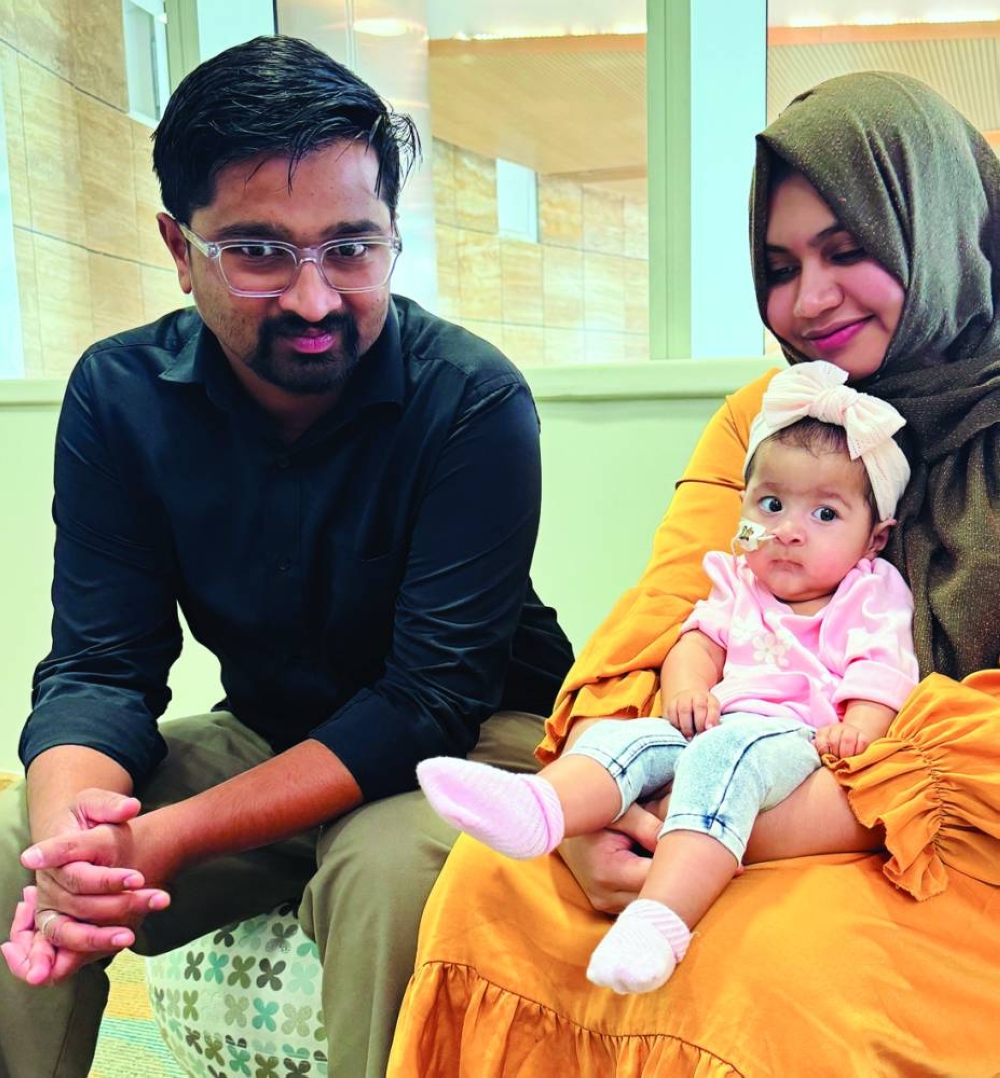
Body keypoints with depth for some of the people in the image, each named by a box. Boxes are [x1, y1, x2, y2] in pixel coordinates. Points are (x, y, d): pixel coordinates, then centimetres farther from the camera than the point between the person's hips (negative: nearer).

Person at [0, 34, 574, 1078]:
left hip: (465, 743, -3)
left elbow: (432, 697, -23)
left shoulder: (474, 401, -22)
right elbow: (98, 665, -10)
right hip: (265, 737, 4)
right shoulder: (118, 395, -10)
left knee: (393, 866, -34)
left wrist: (168, 838, -32)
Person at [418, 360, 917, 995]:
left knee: (720, 757, -37)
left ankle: (659, 918, -54)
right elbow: (701, 638, 15)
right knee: (622, 734, -23)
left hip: (795, 738, -5)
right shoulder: (737, 585, 28)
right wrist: (686, 686, -8)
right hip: (712, 724, 5)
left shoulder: (873, 597, 16)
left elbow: (882, 669, 2)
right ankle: (540, 806, -54)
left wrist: (859, 727, -20)